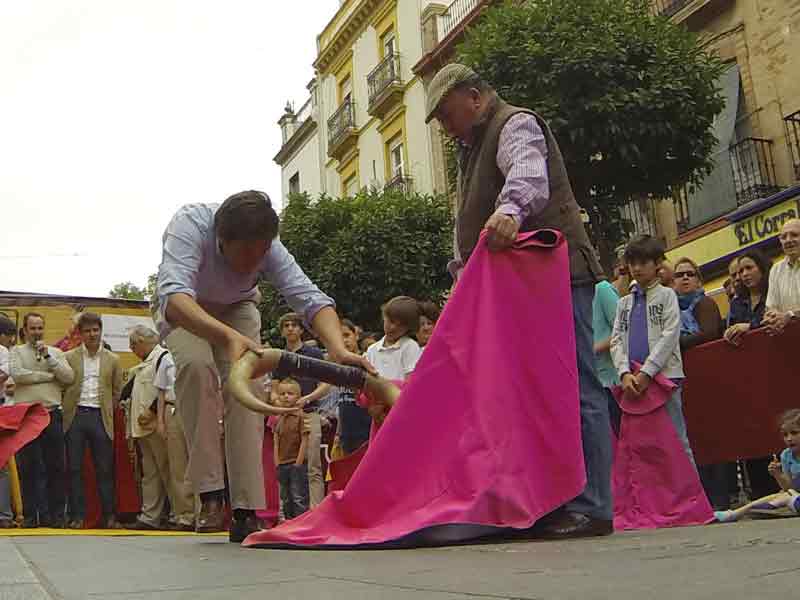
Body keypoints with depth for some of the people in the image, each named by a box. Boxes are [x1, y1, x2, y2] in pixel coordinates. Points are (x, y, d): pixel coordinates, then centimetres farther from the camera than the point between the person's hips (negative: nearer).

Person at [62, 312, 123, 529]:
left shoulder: (112, 360, 10)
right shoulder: (68, 358, 7)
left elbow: (117, 391, 13)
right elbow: (61, 387, 5)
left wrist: (109, 412, 6)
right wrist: (67, 410, 0)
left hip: (100, 417, 0)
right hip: (75, 416, 0)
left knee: (105, 469, 1)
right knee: (75, 468, 1)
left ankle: (108, 515, 8)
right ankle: (77, 515, 8)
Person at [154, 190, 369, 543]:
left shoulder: (269, 248, -31)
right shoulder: (190, 225, -40)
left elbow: (310, 298, -39)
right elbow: (173, 296, -55)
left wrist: (338, 349, -60)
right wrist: (227, 337, -73)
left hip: (236, 308, 2)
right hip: (183, 310, -2)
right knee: (196, 365, -31)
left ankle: (245, 513, -13)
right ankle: (210, 494, -24)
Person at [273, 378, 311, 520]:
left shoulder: (302, 416, -9)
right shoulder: (279, 419, 10)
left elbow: (304, 441, -12)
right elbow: (276, 443, 11)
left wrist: (298, 463, -14)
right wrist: (277, 463, 2)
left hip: (297, 463, -7)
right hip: (282, 464, 7)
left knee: (299, 498, -4)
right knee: (286, 499, 12)